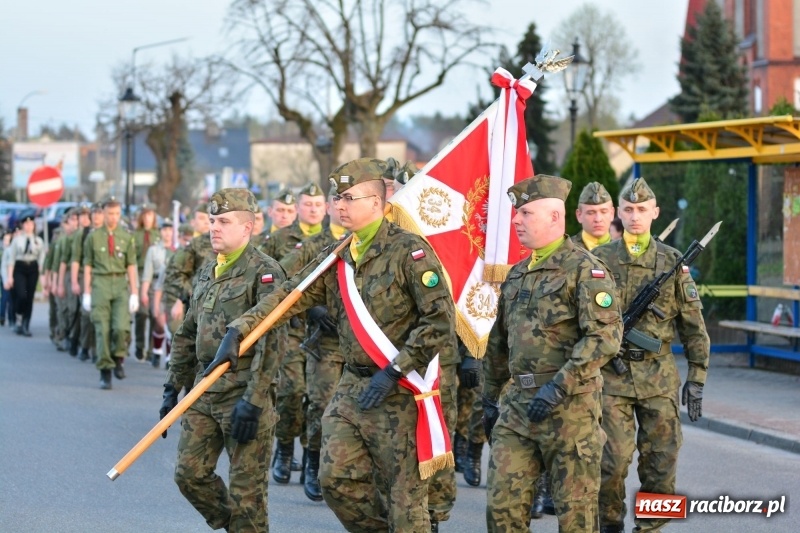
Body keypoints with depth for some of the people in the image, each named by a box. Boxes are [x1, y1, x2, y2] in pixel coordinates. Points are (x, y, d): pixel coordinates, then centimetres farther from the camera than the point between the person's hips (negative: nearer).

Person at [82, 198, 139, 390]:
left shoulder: (127, 237, 6)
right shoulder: (93, 237, 4)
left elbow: (131, 266, 6)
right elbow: (87, 266, 6)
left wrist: (134, 293, 1)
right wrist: (86, 292, 2)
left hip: (121, 283, 1)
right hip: (100, 283, -1)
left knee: (122, 327, -12)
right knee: (102, 329, -1)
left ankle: (118, 359, 14)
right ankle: (105, 371, 6)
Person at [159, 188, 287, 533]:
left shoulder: (264, 272, -10)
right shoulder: (206, 273, 14)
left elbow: (272, 341, -17)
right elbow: (187, 334, 21)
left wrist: (253, 401, -22)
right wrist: (172, 386, 16)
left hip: (244, 393, -7)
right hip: (205, 391, 7)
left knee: (246, 488, -1)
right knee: (189, 473, 5)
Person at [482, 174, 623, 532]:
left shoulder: (584, 269, -8)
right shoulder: (517, 274, 16)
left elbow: (605, 336, -18)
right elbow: (498, 342, 25)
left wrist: (559, 387, -23)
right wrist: (490, 398, 24)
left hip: (569, 406, -7)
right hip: (516, 404, 7)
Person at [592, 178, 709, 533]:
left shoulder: (672, 262, 5)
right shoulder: (599, 260, 3)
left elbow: (693, 326, 6)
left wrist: (696, 379, 2)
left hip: (659, 376, 1)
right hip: (611, 374, -1)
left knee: (661, 462, 2)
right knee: (613, 459, -7)